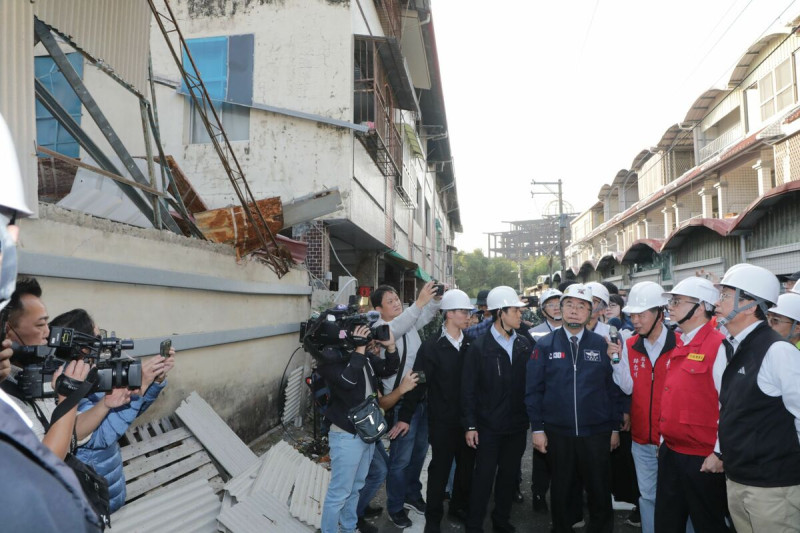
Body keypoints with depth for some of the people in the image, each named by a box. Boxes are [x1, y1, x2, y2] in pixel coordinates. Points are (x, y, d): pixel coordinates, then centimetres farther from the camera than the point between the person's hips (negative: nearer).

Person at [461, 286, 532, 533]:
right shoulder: (479, 346, -9)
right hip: (488, 426, -4)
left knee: (509, 475, 16)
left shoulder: (524, 344, 2)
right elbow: (468, 389, -7)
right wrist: (470, 425, -9)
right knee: (483, 477, 5)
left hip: (517, 424, 4)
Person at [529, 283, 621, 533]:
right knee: (561, 491, 15)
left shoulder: (602, 345, 0)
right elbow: (533, 390, -1)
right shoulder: (545, 345, -2)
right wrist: (537, 428, -4)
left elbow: (614, 389, 3)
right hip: (557, 433, 0)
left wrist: (615, 428, 3)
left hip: (596, 434, 0)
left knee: (600, 493, 11)